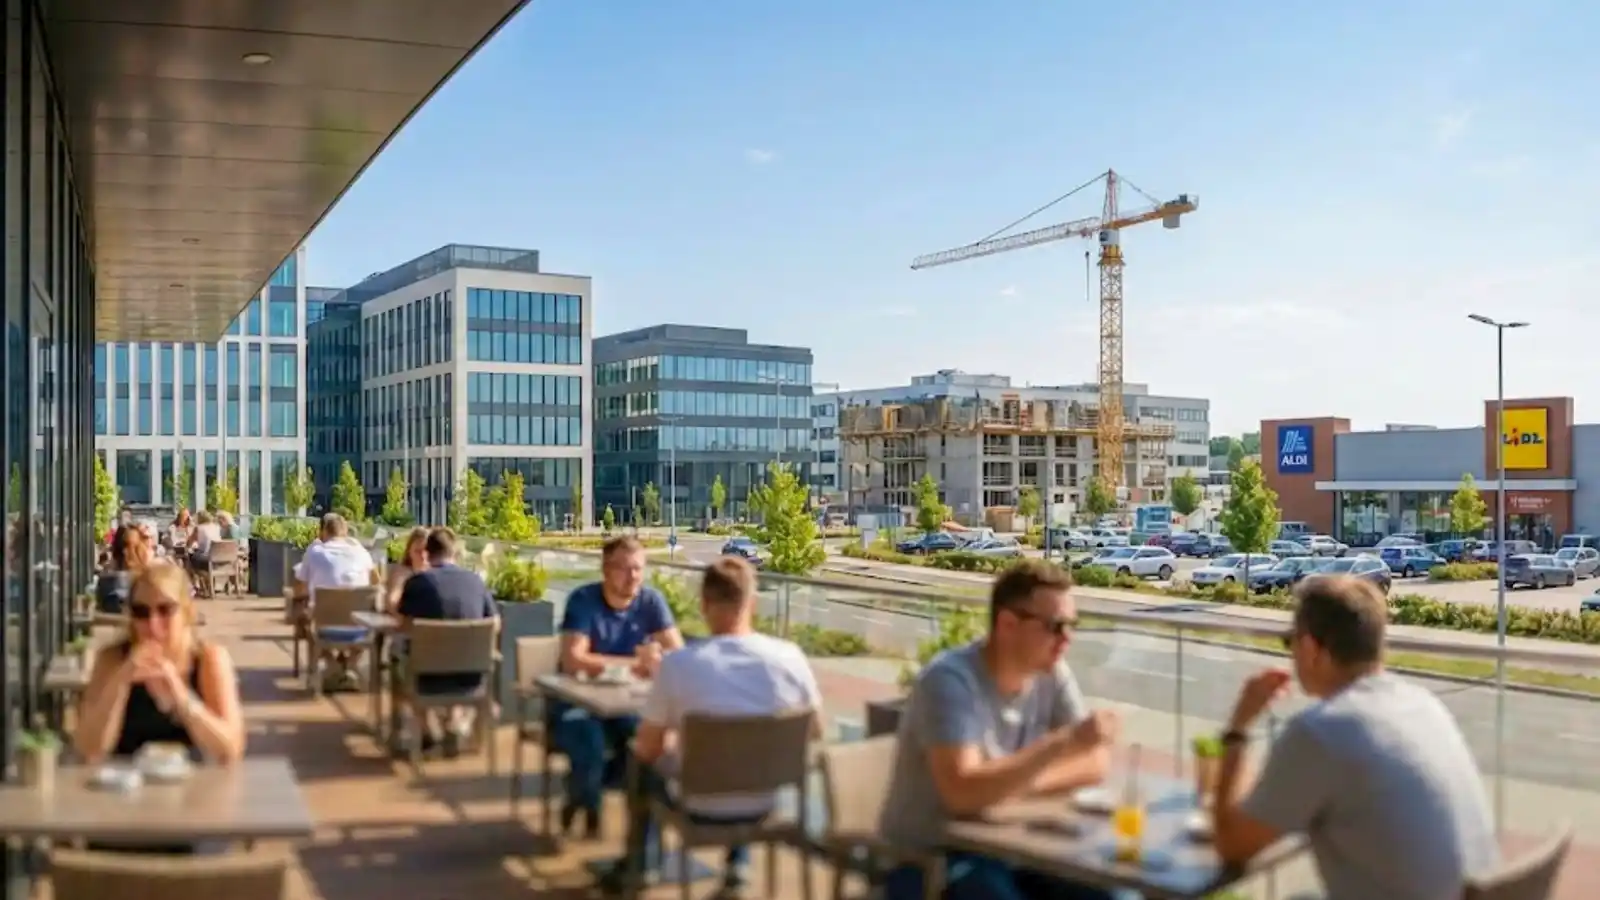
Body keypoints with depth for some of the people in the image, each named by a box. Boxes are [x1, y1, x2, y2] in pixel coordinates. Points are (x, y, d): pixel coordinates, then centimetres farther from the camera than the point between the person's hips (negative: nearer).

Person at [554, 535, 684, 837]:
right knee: (590, 741, -34)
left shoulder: (651, 600, -5)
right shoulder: (583, 600, -15)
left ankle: (581, 795, -1)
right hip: (577, 701, -3)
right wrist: (635, 664, -33)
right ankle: (588, 807, -1)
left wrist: (656, 660, -35)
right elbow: (573, 661, -27)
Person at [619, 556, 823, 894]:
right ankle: (738, 865, 36)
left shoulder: (677, 664, -21)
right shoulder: (789, 657, -16)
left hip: (701, 808, -2)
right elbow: (815, 733, 0)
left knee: (642, 762, 29)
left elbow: (647, 749, -10)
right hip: (764, 804, 2)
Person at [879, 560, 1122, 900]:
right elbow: (963, 792, -31)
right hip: (929, 861, -6)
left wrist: (1017, 783, -16)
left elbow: (1096, 764, 0)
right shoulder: (950, 679, -21)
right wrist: (1063, 744, -32)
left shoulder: (1052, 673, -1)